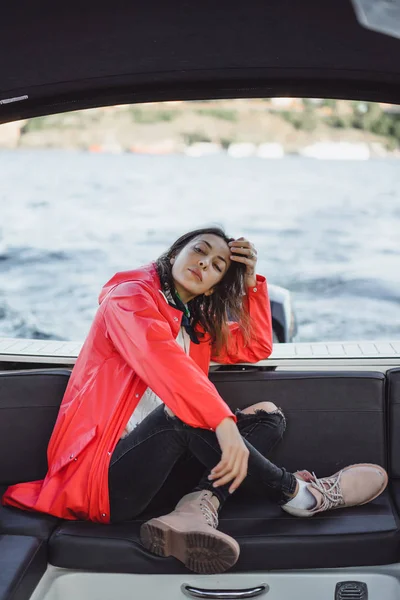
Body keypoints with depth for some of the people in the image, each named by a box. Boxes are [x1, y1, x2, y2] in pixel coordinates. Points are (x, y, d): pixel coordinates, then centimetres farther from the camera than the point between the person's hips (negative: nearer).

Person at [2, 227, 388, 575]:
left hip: (154, 465, 8)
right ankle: (298, 494, -13)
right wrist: (224, 424, -38)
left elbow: (255, 348, 24)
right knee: (185, 410, -34)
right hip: (100, 471, -8)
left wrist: (252, 281, 13)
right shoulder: (131, 295, -7)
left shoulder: (196, 323, 18)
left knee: (268, 418, -2)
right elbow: (161, 358, -26)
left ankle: (195, 510, -30)